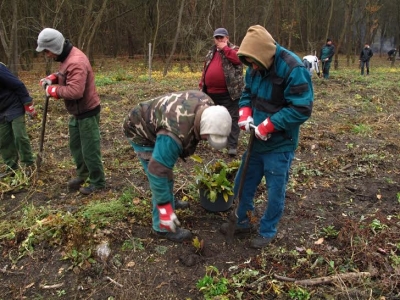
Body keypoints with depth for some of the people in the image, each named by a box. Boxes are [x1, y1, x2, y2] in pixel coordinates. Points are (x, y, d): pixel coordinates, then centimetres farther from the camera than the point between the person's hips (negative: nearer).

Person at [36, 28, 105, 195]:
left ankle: (98, 182, 17)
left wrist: (54, 90, -21)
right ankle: (82, 174, 39)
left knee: (89, 149, 1)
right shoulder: (66, 57, 5)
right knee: (75, 146, 21)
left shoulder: (76, 62, -28)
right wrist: (52, 78, 2)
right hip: (77, 112, 10)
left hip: (87, 112, -10)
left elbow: (75, 91, -35)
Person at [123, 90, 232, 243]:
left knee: (166, 166, 25)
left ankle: (169, 200, 48)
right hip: (140, 132, -8)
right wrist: (165, 210, -34)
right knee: (163, 176, -9)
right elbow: (158, 171, -40)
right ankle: (163, 226, 6)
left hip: (152, 121, 9)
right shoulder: (176, 133, -45)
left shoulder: (207, 104, -20)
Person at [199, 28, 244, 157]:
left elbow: (238, 59, -22)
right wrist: (202, 85, 16)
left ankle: (232, 145, -7)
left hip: (229, 93, -6)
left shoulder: (234, 49, 1)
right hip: (211, 93, 7)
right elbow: (205, 69, 23)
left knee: (231, 118, -7)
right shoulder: (211, 52, 19)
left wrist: (224, 48, -15)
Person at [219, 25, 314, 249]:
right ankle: (244, 222, 39)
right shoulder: (255, 68, 0)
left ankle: (267, 232, 30)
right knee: (243, 184, 17)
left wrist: (269, 125, -25)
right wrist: (245, 112, -7)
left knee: (275, 192, 8)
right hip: (257, 140, 7)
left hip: (280, 145, -7)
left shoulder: (293, 69, -23)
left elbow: (302, 109, -24)